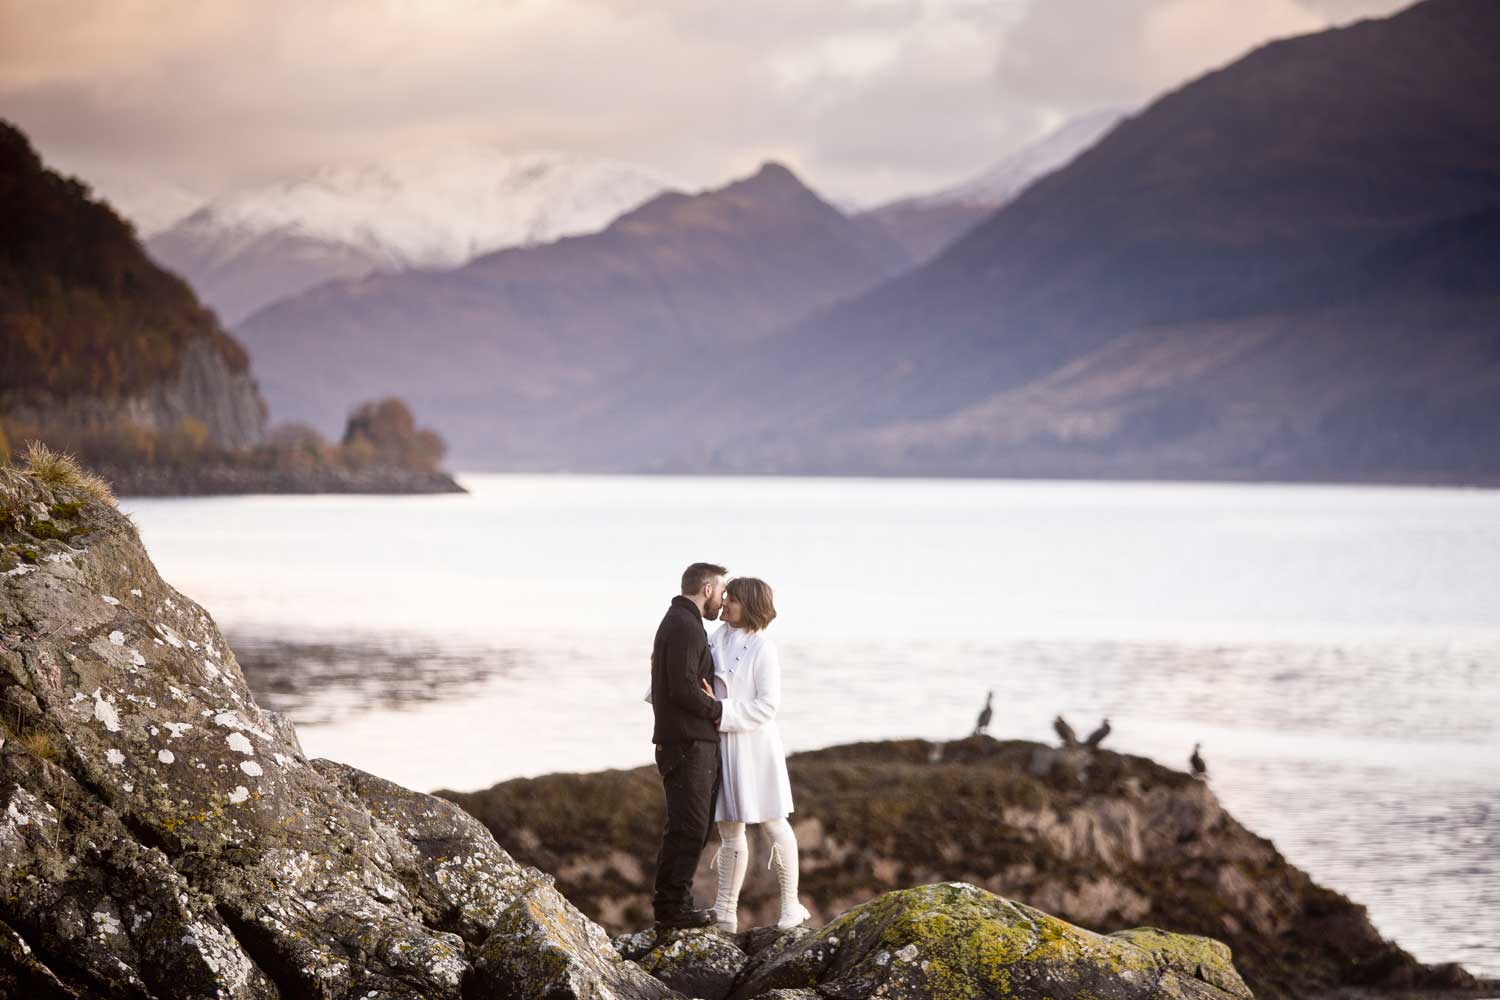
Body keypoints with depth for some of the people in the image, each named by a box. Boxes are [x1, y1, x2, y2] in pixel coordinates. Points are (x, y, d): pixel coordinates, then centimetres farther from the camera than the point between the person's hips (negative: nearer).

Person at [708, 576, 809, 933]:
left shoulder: (762, 648, -10)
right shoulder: (718, 640, 8)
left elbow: (767, 703, -15)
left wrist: (722, 712, -20)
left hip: (754, 746, -6)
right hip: (721, 747, 6)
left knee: (772, 825, 2)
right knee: (729, 829, 9)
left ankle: (790, 904, 13)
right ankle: (725, 912, 13)